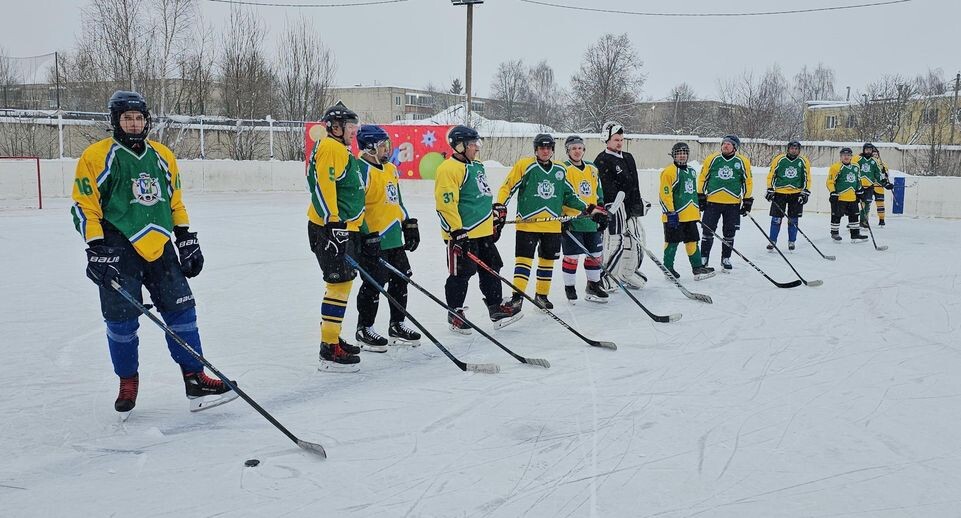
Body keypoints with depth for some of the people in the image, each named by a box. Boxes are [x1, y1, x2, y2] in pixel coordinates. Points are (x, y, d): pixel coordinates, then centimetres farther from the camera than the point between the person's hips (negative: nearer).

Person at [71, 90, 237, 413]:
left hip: (159, 245, 4)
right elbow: (84, 207, -4)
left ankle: (195, 378, 5)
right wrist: (97, 249, -12)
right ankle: (128, 382, 20)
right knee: (122, 319, -1)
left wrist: (186, 238, 13)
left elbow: (175, 202, 19)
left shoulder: (162, 156, 12)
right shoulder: (96, 157, -2)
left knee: (181, 309, -1)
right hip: (118, 249, -4)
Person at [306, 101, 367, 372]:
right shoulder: (330, 148, -9)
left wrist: (368, 233, 24)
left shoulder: (345, 153, 23)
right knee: (339, 283, -12)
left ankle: (333, 339, 28)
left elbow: (355, 199, 25)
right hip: (329, 227, -11)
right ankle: (330, 350, -10)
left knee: (343, 282, 16)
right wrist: (332, 223, -28)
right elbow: (322, 186, -21)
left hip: (346, 228, 11)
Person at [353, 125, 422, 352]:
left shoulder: (390, 169, 15)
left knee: (400, 279, 13)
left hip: (394, 238, 9)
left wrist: (409, 224, 20)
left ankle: (397, 326, 25)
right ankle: (364, 330, 11)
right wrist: (365, 237, -22)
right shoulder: (362, 170, -14)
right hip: (374, 240, -9)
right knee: (373, 284, -4)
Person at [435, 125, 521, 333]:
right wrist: (456, 231, -23)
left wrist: (493, 222, 25)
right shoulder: (449, 169, -15)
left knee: (491, 269, 13)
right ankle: (455, 314, 13)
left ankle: (497, 308, 22)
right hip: (462, 234, -9)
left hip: (484, 232, 9)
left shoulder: (476, 167, 16)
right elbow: (446, 204, -20)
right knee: (460, 275, 0)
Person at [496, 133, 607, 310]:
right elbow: (507, 187, -2)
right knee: (524, 259, -8)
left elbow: (569, 196, 19)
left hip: (553, 226, 5)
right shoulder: (524, 165, -3)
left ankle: (541, 295, 25)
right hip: (527, 223, -5)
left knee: (548, 260, 12)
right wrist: (500, 206, -15)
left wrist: (588, 208, 11)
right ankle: (517, 297, -4)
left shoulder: (560, 170, 11)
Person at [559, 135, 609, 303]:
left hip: (591, 221, 6)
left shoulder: (592, 169, 13)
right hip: (571, 221, -6)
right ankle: (569, 288, 14)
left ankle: (593, 287, 25)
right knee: (572, 256, -3)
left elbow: (599, 195, 20)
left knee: (596, 255, 11)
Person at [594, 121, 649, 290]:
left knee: (636, 240, 13)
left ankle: (628, 274, 28)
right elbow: (607, 188, -19)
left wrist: (639, 203, 17)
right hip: (614, 208, -9)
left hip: (631, 208, 9)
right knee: (616, 243, -13)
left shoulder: (628, 158, 18)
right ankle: (604, 278, -3)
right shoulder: (602, 161, -9)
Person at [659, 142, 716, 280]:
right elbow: (665, 194, -16)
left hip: (690, 215, 8)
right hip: (675, 215, -8)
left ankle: (697, 268, 15)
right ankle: (668, 268, 11)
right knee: (672, 242, 0)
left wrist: (697, 210, 22)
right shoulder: (669, 171, -11)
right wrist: (670, 213, -19)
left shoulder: (691, 171, 16)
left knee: (692, 241, 10)